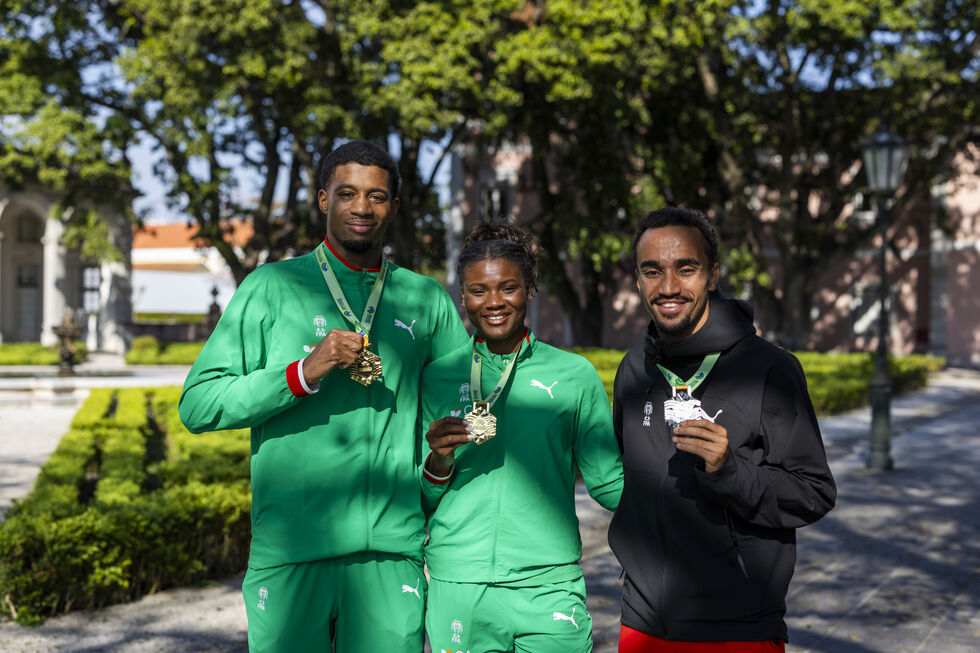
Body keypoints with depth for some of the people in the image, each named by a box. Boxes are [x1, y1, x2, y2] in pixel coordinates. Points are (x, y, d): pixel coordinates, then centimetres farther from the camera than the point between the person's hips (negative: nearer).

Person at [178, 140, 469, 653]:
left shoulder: (428, 301, 12)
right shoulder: (272, 287, 3)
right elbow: (198, 404, -4)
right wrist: (302, 374, -15)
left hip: (392, 552, 2)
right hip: (289, 550, -2)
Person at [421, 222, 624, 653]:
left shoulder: (574, 375, 5)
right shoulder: (437, 378, 7)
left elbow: (610, 483, 7)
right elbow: (422, 501, 11)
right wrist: (439, 462, -9)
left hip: (549, 585, 0)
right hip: (456, 587, 1)